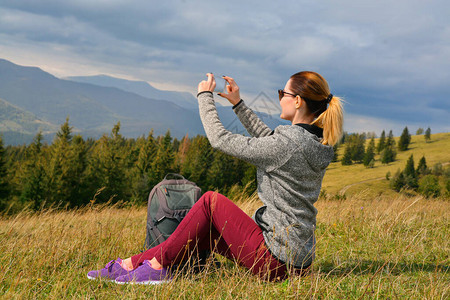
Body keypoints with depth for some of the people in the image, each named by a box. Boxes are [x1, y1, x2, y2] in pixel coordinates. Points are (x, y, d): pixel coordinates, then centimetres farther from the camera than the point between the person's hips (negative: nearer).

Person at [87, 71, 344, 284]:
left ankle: (158, 266, 6)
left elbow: (221, 140, -13)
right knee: (206, 229, 13)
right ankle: (130, 264, 15)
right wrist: (238, 103, 25)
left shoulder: (289, 144, -21)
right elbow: (268, 139, 24)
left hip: (275, 261, -9)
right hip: (299, 258, 9)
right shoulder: (318, 144, 6)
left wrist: (205, 97, 2)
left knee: (211, 201, -1)